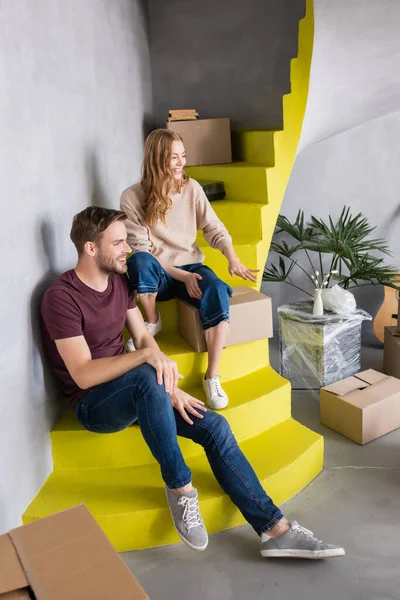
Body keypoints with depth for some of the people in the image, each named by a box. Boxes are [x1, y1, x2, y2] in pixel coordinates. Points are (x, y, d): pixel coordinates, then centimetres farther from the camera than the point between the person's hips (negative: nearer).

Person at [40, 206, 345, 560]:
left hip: (135, 394, 7)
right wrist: (146, 356, -35)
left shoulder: (118, 280, 5)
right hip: (93, 404, -6)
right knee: (146, 378, -39)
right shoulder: (62, 297, -18)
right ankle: (180, 488, -21)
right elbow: (83, 375, -24)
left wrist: (168, 388, -9)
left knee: (215, 426, -11)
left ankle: (275, 529, -7)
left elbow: (144, 337, 6)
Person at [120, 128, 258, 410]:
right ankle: (152, 322, -9)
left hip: (191, 268, 2)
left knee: (218, 292, -32)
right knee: (139, 261, -38)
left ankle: (212, 377, -25)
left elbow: (214, 228, 1)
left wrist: (233, 259, -19)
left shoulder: (192, 188, 2)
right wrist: (181, 276, -21)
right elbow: (141, 250, -12)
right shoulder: (132, 197, -8)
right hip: (158, 275, -2)